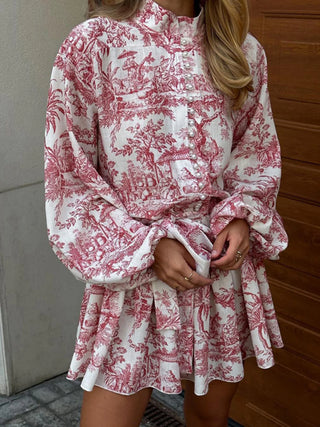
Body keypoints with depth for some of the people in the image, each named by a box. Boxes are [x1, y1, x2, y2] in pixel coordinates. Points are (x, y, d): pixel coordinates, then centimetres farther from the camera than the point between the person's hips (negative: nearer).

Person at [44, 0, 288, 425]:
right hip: (134, 271, -3)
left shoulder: (244, 51, 3)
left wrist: (242, 215, -6)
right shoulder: (93, 43, -8)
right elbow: (69, 175, -7)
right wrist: (148, 246, -14)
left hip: (224, 260, 4)